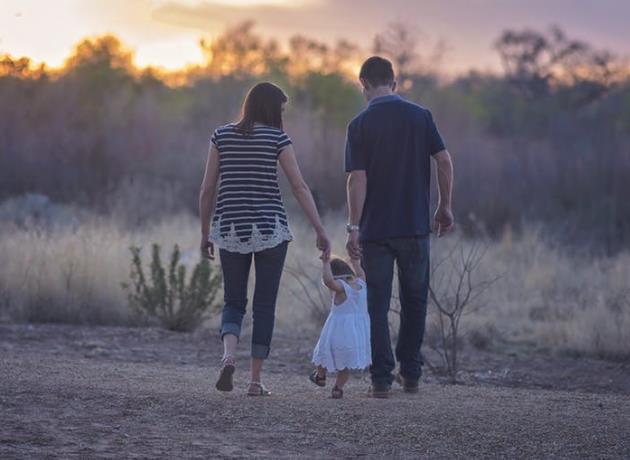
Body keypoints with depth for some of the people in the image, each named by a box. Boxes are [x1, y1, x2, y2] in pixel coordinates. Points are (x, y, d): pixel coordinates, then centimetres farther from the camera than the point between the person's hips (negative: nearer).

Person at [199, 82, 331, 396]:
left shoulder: (222, 136, 4)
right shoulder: (277, 138, -3)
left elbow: (207, 189, 4)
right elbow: (300, 188, -6)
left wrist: (205, 234, 12)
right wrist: (321, 231, -3)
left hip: (230, 229, 2)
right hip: (270, 229, -2)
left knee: (234, 303, 13)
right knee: (265, 305, 7)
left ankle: (229, 356, -15)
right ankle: (255, 380, 5)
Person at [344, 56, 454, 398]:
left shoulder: (360, 124, -5)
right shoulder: (420, 116, 2)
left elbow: (358, 178, -11)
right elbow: (444, 161, -2)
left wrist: (353, 228, -9)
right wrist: (445, 207, 8)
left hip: (375, 229, -2)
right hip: (415, 226, 2)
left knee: (377, 304, 4)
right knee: (414, 300, 15)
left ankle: (382, 379, 1)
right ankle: (410, 374, 18)